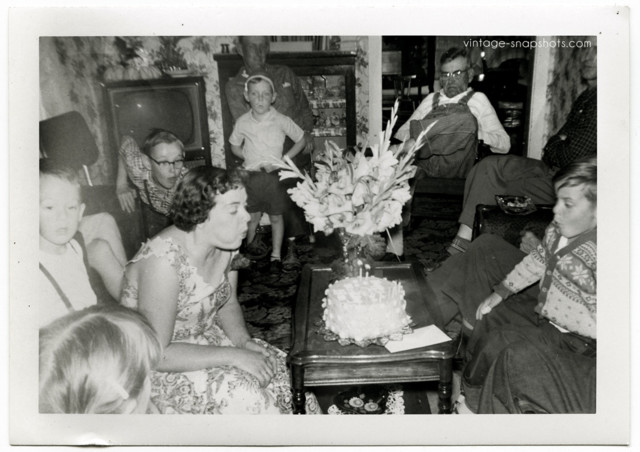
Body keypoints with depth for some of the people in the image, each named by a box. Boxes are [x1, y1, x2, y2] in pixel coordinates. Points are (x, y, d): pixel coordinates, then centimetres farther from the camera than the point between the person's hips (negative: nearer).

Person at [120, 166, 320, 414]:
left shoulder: (224, 245, -8)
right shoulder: (164, 260, -30)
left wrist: (244, 341, -10)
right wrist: (234, 356, -27)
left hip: (204, 340, 7)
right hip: (154, 367, -7)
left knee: (281, 367, -5)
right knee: (244, 395, -24)